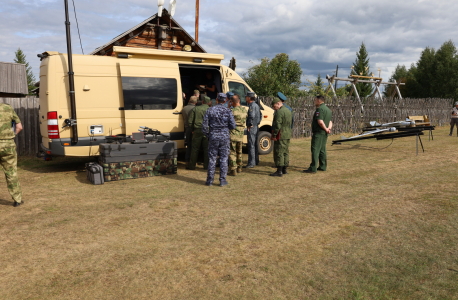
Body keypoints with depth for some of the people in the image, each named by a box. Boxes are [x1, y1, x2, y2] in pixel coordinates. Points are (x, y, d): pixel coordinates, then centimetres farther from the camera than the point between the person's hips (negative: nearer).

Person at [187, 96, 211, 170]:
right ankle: (206, 165, 11)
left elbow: (190, 121, 3)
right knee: (207, 149, 8)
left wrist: (193, 130, 13)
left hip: (197, 131, 1)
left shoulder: (195, 109, 4)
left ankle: (192, 165, 10)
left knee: (195, 149, 6)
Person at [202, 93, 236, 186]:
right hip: (225, 137, -1)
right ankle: (222, 180, 7)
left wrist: (207, 135, 11)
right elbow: (233, 126, -7)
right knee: (223, 159, 6)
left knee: (212, 159, 7)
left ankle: (210, 180, 10)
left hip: (213, 137, 1)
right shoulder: (228, 111, -3)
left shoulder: (210, 110, -1)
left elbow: (204, 125, -3)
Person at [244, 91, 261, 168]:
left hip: (252, 128, -10)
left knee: (251, 145, -9)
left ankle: (251, 163, -8)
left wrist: (250, 125, -20)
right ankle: (256, 161, 26)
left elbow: (252, 116, -29)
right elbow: (260, 115, 28)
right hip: (256, 127, 10)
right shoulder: (256, 105, 16)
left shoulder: (252, 106, -16)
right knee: (255, 145, 17)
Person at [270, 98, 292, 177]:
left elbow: (277, 125, -20)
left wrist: (274, 135, -14)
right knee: (285, 152, 14)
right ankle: (284, 169, 20)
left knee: (279, 153, -6)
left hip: (280, 136, -10)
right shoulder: (288, 111, 16)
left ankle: (279, 171, -6)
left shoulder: (279, 112, -16)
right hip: (287, 135, 10)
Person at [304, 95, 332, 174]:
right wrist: (329, 128, -2)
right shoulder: (328, 109, 18)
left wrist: (326, 129, -11)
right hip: (324, 134, 10)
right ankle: (323, 166, 22)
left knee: (315, 150, -10)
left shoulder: (320, 109, -14)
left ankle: (313, 168, -12)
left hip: (318, 133, -10)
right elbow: (330, 122, 15)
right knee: (322, 150, 16)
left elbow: (320, 122, -23)